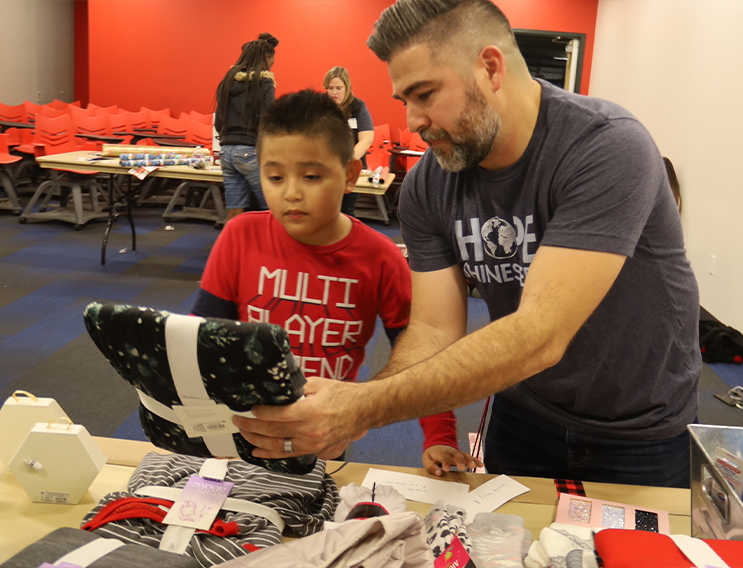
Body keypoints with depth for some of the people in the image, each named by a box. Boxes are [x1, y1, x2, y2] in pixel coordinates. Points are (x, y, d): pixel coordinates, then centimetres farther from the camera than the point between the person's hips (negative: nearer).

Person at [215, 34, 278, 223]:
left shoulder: (228, 81, 11)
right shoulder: (264, 83, -7)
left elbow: (218, 123, 14)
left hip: (227, 150, 7)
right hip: (251, 151, -6)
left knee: (233, 215, 8)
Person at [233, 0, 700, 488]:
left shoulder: (609, 149, -30)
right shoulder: (428, 185, -12)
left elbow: (539, 337, -38)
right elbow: (435, 331, -14)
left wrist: (367, 408, -44)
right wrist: (340, 412, -33)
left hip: (640, 432, -4)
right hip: (522, 414, 4)